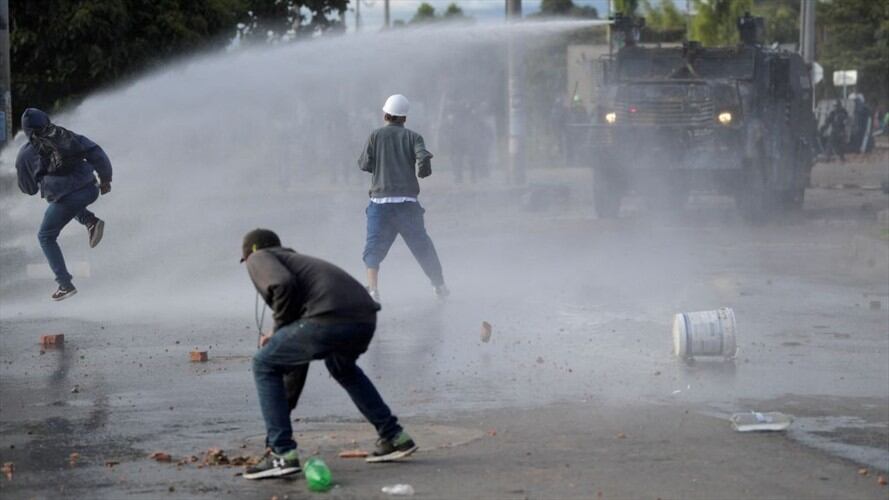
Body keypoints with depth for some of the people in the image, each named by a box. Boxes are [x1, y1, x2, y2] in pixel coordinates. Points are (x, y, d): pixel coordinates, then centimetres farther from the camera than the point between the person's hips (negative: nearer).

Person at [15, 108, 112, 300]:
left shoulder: (26, 153, 6)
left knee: (46, 238, 20)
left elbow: (28, 189, 17)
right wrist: (105, 179, 16)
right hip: (91, 190, 4)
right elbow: (96, 153, 5)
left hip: (66, 199, -4)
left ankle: (65, 284, 12)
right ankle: (90, 221, 10)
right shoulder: (69, 136, 13)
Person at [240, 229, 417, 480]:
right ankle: (394, 438, 36)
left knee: (264, 365, 12)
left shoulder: (259, 258, 19)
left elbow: (283, 284, -8)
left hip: (329, 317, -8)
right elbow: (300, 354, 42)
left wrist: (280, 329, 8)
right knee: (342, 368, 39)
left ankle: (283, 454, 6)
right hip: (365, 317, 8)